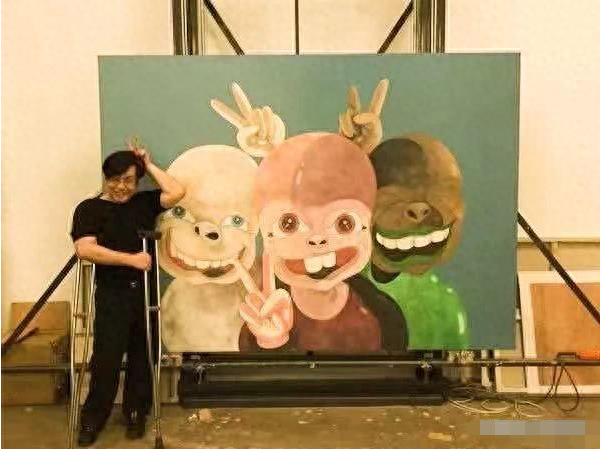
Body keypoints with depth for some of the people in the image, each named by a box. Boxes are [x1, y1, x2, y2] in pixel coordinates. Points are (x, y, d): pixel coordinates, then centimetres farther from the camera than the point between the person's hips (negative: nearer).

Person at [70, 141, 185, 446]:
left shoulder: (144, 203, 8)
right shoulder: (89, 209, -1)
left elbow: (177, 192, -5)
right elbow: (85, 249, -14)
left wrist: (149, 165, 0)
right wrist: (131, 259, -18)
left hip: (145, 291, 3)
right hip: (112, 294, -3)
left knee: (141, 356, 11)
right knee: (106, 358, -2)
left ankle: (136, 413, 26)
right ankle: (93, 417, 16)